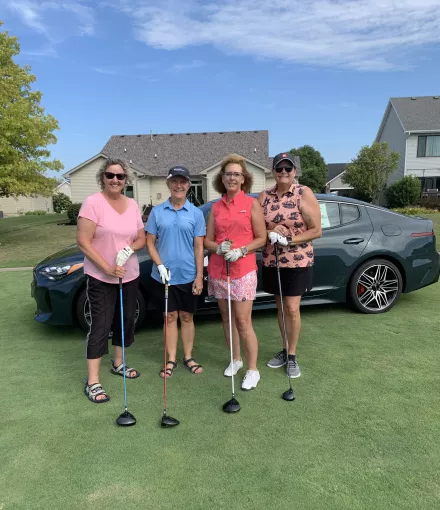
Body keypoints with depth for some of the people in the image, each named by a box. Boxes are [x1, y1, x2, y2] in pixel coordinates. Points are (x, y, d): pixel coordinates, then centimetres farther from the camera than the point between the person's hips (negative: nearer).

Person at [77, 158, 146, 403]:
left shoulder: (133, 204, 5)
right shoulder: (93, 202, -12)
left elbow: (142, 238, 9)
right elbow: (83, 242, -16)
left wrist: (130, 249, -14)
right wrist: (107, 267, -20)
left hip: (130, 275, 6)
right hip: (101, 277, -6)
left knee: (126, 320, 15)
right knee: (101, 325, -3)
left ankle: (118, 364, 36)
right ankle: (93, 382, 8)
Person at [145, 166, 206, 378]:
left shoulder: (196, 213, -1)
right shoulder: (157, 211, 1)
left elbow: (199, 247, -1)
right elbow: (150, 243, 2)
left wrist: (199, 276, -5)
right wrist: (160, 266, -11)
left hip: (188, 276, 0)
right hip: (164, 275, 0)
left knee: (187, 316, 12)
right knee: (171, 316, 11)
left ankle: (188, 357, 26)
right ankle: (171, 360, 23)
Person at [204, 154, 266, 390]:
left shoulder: (252, 204, -1)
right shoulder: (216, 207, 9)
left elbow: (261, 238, -2)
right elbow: (208, 240, 9)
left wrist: (241, 251, -17)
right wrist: (219, 248, -12)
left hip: (243, 270, -4)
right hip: (218, 270, 4)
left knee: (243, 322, -4)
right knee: (226, 317, 12)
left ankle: (253, 370, 9)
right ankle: (235, 360, 30)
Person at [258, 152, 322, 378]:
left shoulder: (305, 194, -8)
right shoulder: (264, 196, 3)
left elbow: (316, 230, -9)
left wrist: (290, 239, -20)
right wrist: (271, 230, -15)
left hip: (298, 261, -4)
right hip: (272, 261, 4)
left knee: (292, 308, -3)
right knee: (280, 306, 13)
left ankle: (292, 356, 14)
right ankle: (286, 350, 29)